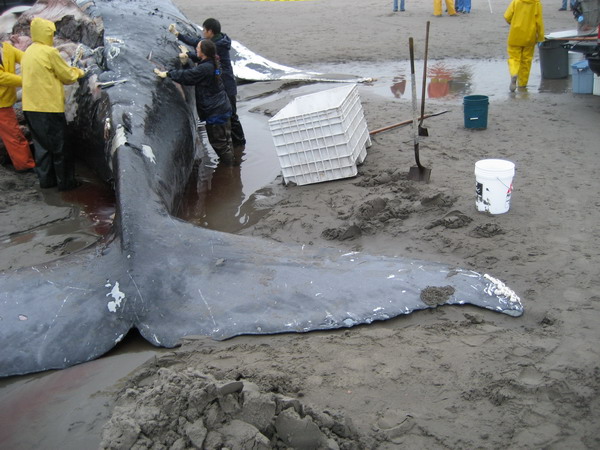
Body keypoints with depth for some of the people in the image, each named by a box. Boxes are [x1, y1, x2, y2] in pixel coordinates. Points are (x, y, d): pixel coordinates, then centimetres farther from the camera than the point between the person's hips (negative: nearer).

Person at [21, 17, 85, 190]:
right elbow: (68, 75, -6)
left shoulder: (28, 53, 12)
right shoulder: (49, 52, -13)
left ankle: (46, 179, 21)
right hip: (49, 106, -8)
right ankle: (65, 181, 9)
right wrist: (78, 72, 14)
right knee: (59, 146, 2)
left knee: (41, 144, 15)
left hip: (31, 107, 8)